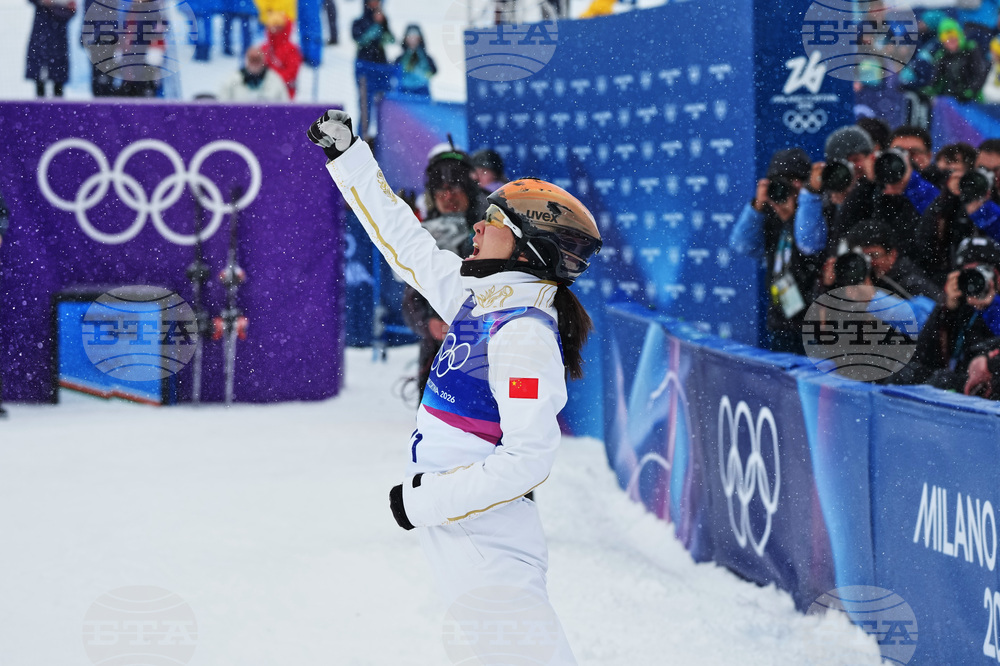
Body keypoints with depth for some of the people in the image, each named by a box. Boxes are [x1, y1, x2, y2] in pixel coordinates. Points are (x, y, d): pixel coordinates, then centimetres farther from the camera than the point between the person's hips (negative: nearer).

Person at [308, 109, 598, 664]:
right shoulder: (478, 299, 9)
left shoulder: (524, 332, -16)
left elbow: (527, 459, -22)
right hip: (459, 529, 9)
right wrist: (347, 155, 27)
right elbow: (407, 244, 23)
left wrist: (425, 498, -17)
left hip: (487, 545, -9)